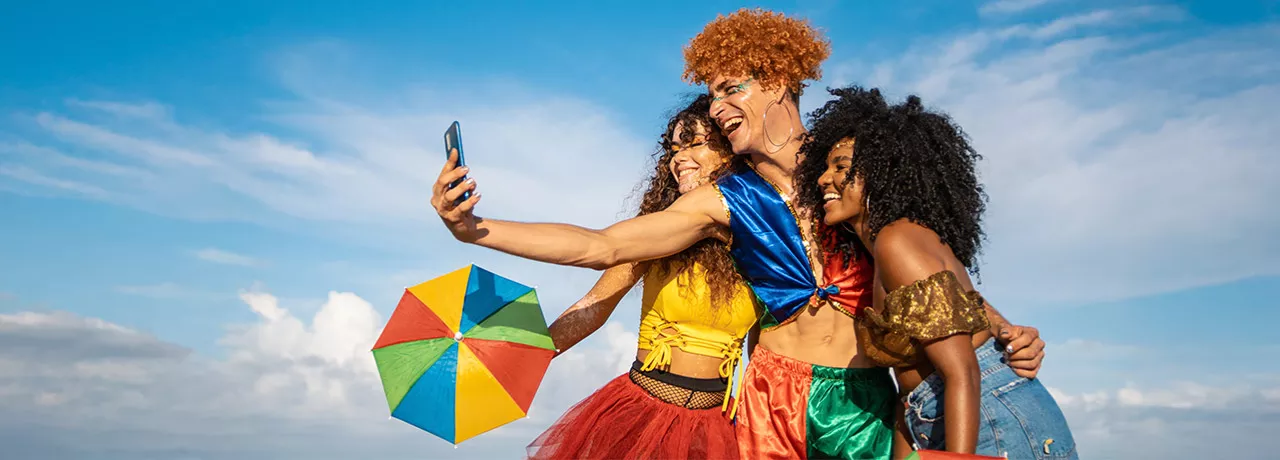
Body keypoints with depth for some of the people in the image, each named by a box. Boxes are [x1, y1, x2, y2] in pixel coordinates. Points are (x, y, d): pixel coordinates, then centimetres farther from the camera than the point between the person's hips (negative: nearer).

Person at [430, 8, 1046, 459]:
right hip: (777, 400, 0)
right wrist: (475, 229, -15)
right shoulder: (724, 203, -1)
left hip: (863, 403, 1)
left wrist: (1005, 329, -8)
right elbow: (600, 246, -7)